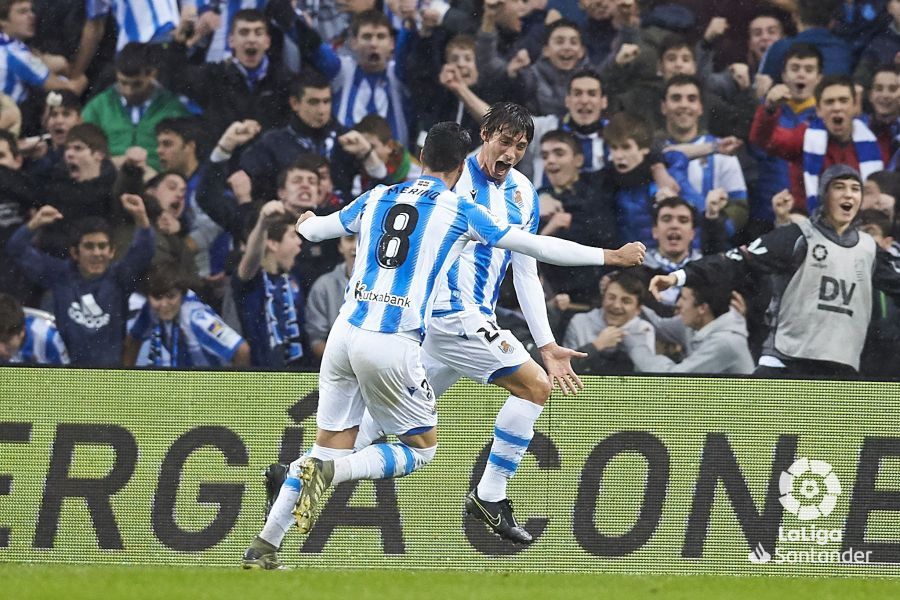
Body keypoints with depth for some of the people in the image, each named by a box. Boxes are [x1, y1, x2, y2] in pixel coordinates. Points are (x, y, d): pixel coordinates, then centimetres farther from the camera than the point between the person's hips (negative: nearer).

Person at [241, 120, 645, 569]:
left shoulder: (376, 200, 15)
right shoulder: (459, 212, 3)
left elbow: (316, 228, 33)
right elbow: (538, 246, 7)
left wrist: (305, 223, 59)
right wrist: (610, 256, 17)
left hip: (346, 331, 5)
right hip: (392, 346, -5)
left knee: (332, 445, 12)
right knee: (421, 448, 11)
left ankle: (263, 547, 5)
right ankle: (330, 471, -13)